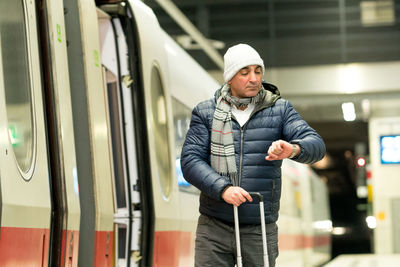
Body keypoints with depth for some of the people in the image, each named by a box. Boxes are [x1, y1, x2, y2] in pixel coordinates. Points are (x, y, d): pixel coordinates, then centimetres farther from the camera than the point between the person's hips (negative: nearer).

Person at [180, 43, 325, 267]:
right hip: (214, 230, 0)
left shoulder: (279, 110, 5)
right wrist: (223, 189, -21)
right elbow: (190, 161, -4)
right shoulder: (206, 112, 5)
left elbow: (316, 144, -7)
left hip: (260, 231, 0)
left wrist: (294, 149, -32)